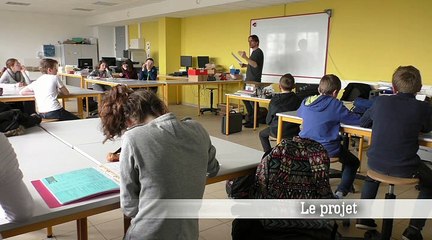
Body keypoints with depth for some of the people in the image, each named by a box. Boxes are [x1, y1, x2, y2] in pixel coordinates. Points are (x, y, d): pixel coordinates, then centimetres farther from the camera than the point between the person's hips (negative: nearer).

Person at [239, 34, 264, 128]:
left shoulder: (258, 52, -10)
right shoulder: (254, 52, 19)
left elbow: (255, 65, -26)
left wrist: (245, 57, -35)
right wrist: (245, 65, 13)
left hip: (254, 81, -10)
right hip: (249, 80, 10)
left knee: (253, 101, -7)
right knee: (245, 99, 14)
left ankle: (254, 122, 0)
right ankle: (250, 119, 22)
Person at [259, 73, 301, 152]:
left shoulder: (274, 99, -11)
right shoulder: (297, 100, -8)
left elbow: (268, 120, -4)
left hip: (276, 131, -1)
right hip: (293, 132, 1)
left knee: (262, 134, 27)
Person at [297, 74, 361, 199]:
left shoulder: (306, 101, 2)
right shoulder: (335, 104, -14)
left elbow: (299, 113, 24)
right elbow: (358, 120, -11)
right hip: (328, 150, -5)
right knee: (353, 163, 21)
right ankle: (340, 192, 3)